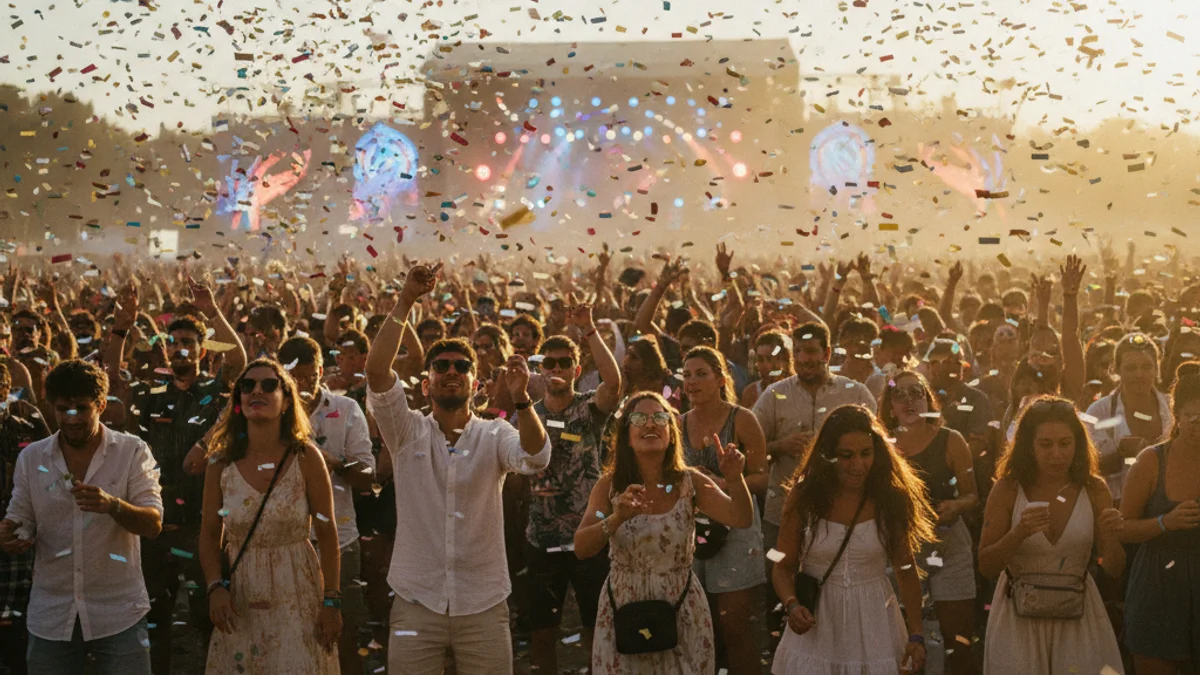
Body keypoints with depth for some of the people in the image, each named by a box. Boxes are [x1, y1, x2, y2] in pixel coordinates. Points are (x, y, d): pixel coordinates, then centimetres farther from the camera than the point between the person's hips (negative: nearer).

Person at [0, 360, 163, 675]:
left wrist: (111, 505, -29)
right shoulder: (31, 458, 7)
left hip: (118, 613, -2)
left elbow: (153, 524, -9)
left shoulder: (132, 451, -1)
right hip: (51, 616, 2)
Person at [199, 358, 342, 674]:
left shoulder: (305, 457, -5)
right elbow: (209, 533, 6)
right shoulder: (221, 463, 1)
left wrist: (332, 601, -7)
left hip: (298, 598, -2)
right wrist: (215, 587, -9)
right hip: (241, 602, 2)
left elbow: (327, 534, -4)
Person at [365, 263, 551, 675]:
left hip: (484, 604, 0)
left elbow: (536, 457, -19)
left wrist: (520, 398, -36)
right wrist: (406, 302, -20)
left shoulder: (494, 435, 2)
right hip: (416, 601, 0)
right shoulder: (407, 432, 1)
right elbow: (376, 369, -13)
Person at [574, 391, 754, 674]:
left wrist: (735, 479, -35)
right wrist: (617, 518, -36)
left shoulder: (690, 483, -5)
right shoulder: (610, 486, -6)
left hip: (681, 614, 0)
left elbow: (742, 519, -16)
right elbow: (581, 548, -17)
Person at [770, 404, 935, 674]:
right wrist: (792, 605, -20)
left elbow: (906, 571, 2)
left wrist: (915, 636, -4)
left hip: (874, 623, 0)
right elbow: (783, 567, 0)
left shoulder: (891, 499, -5)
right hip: (816, 625, 0)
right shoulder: (804, 497, -6)